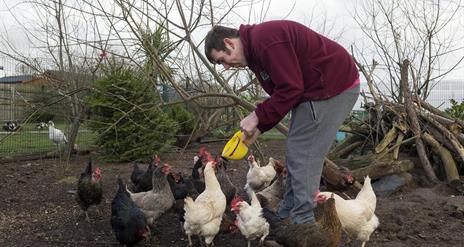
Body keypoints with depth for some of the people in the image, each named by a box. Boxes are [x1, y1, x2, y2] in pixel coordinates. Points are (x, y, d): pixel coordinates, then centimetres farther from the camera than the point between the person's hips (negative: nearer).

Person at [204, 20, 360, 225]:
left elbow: (290, 89, -24)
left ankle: (302, 221, 4)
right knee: (296, 153, 14)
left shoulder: (265, 40, -21)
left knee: (302, 155, -7)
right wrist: (258, 128, 6)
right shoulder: (256, 47, 12)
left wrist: (257, 116, -15)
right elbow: (280, 93, 14)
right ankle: (286, 214, 26)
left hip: (334, 87, -10)